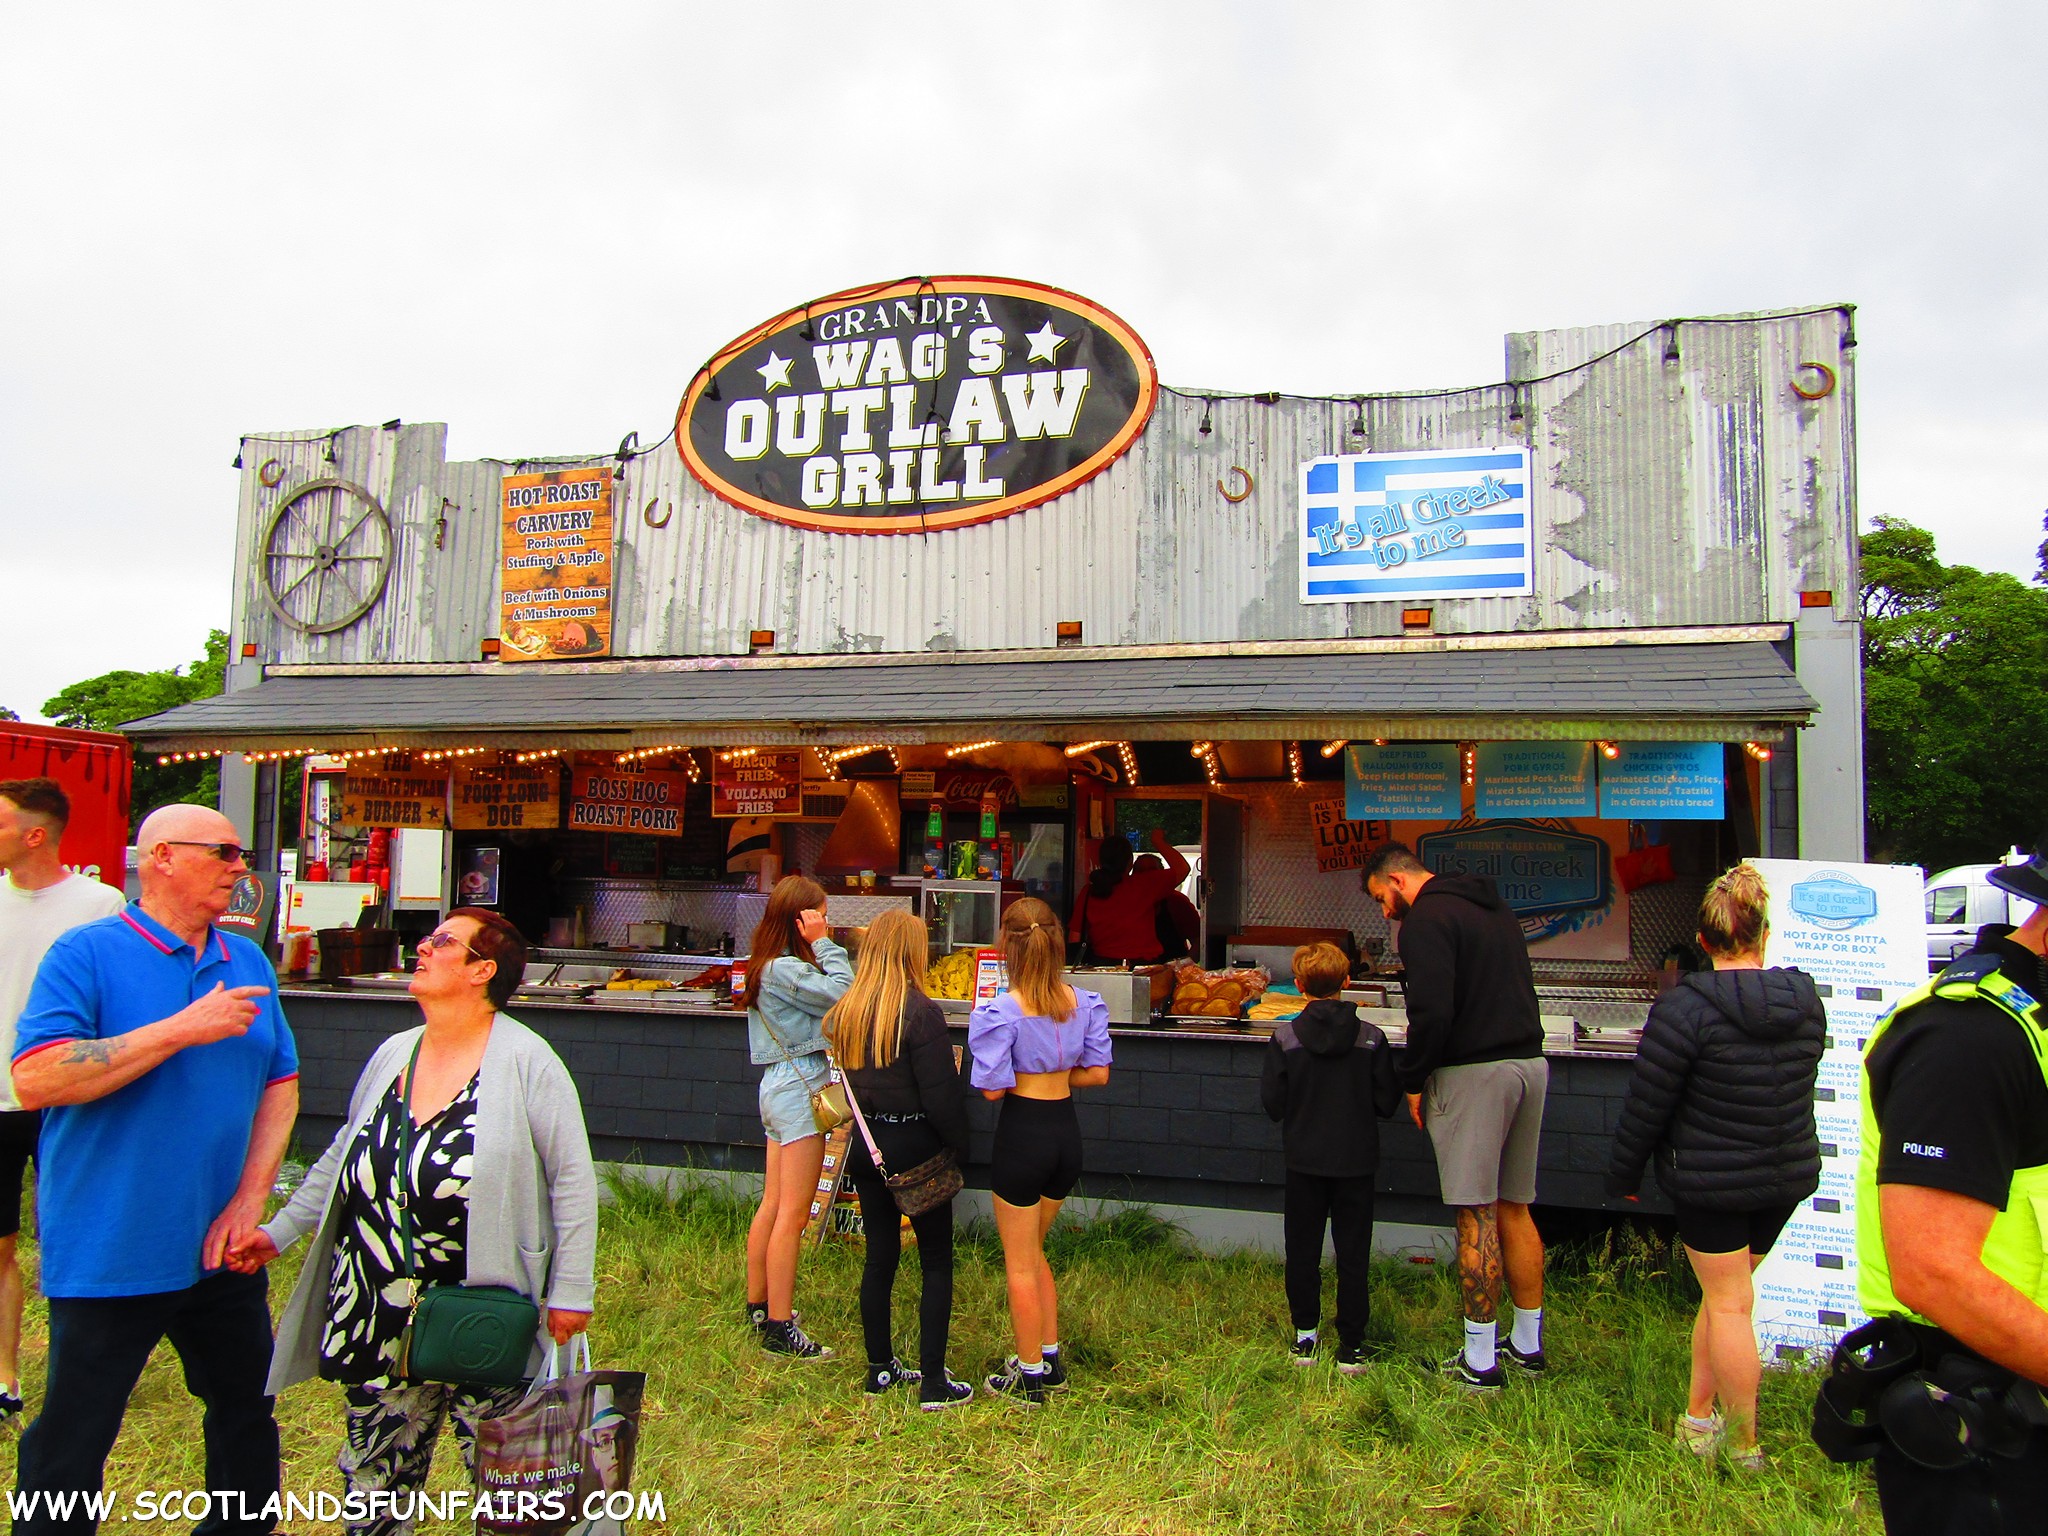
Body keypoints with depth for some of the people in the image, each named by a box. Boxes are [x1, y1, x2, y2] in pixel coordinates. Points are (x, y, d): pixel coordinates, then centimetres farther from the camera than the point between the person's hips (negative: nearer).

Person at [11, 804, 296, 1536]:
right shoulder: (88, 953, -10)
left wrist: (250, 1199, -3)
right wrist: (183, 1030, -25)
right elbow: (35, 1079, -22)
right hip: (109, 1254, -6)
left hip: (222, 1252, 6)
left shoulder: (248, 963, 6)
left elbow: (281, 1085, 7)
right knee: (70, 1446, 7)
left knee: (248, 1410, 20)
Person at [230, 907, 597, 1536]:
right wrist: (277, 1232, 11)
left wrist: (570, 1290, -11)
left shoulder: (526, 1061, -12)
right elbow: (340, 1160, 19)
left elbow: (572, 1181, -11)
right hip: (377, 1322, 6)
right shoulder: (392, 1054, 7)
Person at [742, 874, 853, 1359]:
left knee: (773, 1206, 18)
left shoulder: (768, 965, 13)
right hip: (800, 1087, -10)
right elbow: (842, 993, -22)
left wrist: (820, 948, 4)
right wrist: (824, 944, -16)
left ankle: (758, 1304, 28)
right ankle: (779, 1327, -1)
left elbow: (823, 993, 9)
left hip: (779, 1084, 10)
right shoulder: (786, 970, -18)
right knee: (792, 1215, -5)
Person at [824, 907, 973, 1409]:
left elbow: (848, 1077, 9)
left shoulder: (846, 1011, 1)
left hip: (866, 1144, 6)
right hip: (914, 1143, -6)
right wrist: (958, 1146, -5)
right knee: (937, 1262, 5)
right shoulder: (919, 1011, -18)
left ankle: (880, 1367, 25)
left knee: (880, 1255, 15)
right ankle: (933, 1382, 7)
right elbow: (940, 1092, -17)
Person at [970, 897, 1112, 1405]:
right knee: (1032, 1251, 25)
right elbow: (1097, 1073, 2)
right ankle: (1050, 1359, 32)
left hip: (1022, 1134, -6)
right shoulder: (1085, 1003, -3)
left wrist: (1023, 1076, 2)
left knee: (1019, 1263, 11)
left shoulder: (999, 1012, -19)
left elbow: (992, 1088, -19)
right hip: (1067, 1132, 6)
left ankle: (1029, 1375, 23)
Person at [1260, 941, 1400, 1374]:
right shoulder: (1372, 1038, -10)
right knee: (1353, 1252, 9)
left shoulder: (1285, 1037, -11)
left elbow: (1272, 1102, -8)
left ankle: (1305, 1337, 20)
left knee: (1303, 1249, 13)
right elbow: (1387, 1102, -5)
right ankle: (1351, 1345, 14)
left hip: (1304, 1159, 0)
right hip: (1356, 1160, 0)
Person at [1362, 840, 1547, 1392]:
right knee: (1514, 1209, 16)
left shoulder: (1427, 918, -10)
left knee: (1475, 1215, -3)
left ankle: (1479, 1363, 4)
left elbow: (1432, 1013, -19)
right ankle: (1528, 1347, 24)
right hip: (1529, 1062, 9)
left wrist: (1413, 1081, -7)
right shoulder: (1493, 907, 18)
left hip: (1472, 1072, -9)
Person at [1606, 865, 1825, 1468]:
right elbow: (1797, 1086, 14)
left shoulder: (1685, 1008, -20)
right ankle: (1698, 1416, 26)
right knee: (1725, 1293, 17)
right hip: (1790, 1172, 5)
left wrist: (1624, 1175, -1)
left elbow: (1646, 1104, -14)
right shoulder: (1807, 1001, -2)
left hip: (1710, 1179, -5)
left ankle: (1744, 1444, 14)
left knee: (1728, 1301, 6)